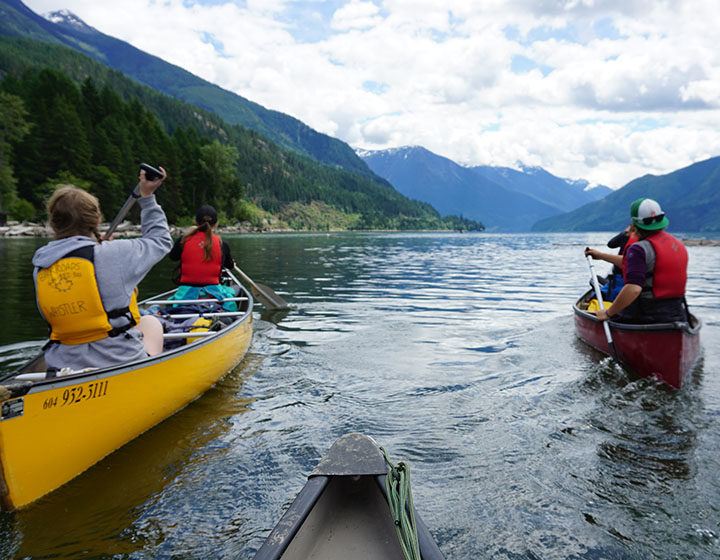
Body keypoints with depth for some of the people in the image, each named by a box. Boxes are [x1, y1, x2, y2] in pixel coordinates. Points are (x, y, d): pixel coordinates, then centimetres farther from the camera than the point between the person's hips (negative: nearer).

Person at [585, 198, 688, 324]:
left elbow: (633, 289, -28)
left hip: (647, 316, -8)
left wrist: (608, 313, -19)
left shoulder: (639, 248, -16)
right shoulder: (678, 244, 12)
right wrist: (601, 255, 29)